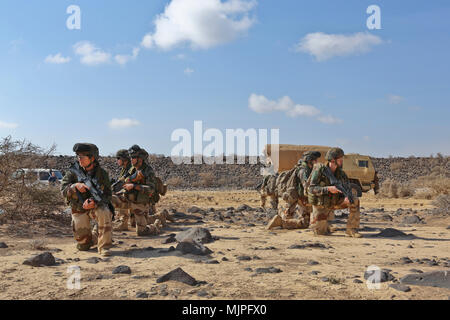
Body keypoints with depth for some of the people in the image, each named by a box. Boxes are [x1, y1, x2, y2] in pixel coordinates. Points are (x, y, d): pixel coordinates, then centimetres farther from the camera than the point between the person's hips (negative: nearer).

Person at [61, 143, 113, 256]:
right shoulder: (73, 172, -9)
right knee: (83, 246, 4)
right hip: (79, 210, 2)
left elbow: (107, 195, -13)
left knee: (104, 213, -38)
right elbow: (63, 190, -15)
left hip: (96, 205, -2)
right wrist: (75, 186, -35)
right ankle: (96, 235, 40)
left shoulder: (102, 174, -11)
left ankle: (104, 246, -25)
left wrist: (94, 202, -32)